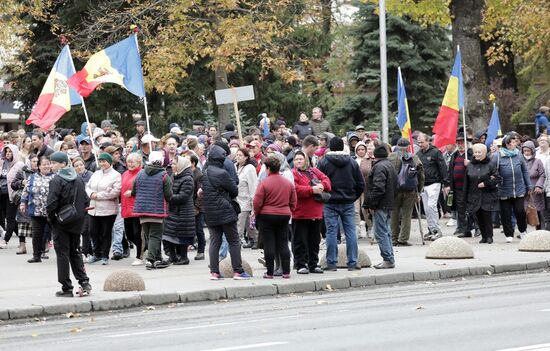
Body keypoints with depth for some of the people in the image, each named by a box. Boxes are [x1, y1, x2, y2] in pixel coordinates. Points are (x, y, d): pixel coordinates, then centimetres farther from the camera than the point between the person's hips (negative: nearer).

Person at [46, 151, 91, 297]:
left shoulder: (57, 181, -15)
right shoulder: (79, 179, 7)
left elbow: (52, 203, -20)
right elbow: (86, 200, 9)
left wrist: (50, 217, -5)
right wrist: (79, 214, 14)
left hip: (61, 222, -6)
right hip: (76, 223, 6)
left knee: (62, 253, 0)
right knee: (75, 252, 18)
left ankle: (66, 288, 1)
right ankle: (84, 281, 6)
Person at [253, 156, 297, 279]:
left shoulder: (264, 183, -13)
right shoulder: (288, 183, 4)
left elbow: (257, 203, -12)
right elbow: (293, 203, 8)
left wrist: (256, 213, 6)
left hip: (266, 216, -4)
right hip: (284, 216, 4)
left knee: (269, 245, 1)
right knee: (283, 244, 9)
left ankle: (270, 272, 2)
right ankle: (286, 272, 7)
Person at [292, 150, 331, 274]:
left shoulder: (314, 171, 15)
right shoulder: (293, 173, -4)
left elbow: (326, 180, 9)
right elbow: (295, 189, -18)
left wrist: (322, 185, -13)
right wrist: (312, 190, -22)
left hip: (316, 213, 6)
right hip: (300, 214, -6)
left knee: (315, 241, 12)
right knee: (300, 241, -2)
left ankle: (313, 265, 20)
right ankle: (301, 265, 3)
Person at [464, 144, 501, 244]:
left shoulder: (491, 165, 0)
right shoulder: (470, 166, 10)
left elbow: (497, 179, -4)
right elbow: (466, 182, 11)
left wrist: (486, 184, -15)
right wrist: (465, 197, 8)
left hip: (487, 195, -4)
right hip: (475, 196, 4)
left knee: (486, 215, -8)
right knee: (478, 217, 2)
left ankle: (489, 236, 2)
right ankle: (484, 236, 12)